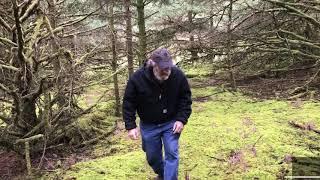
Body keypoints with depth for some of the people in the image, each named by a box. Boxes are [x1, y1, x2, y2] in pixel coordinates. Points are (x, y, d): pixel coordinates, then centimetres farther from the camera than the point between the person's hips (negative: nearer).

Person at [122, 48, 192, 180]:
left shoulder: (178, 75, -18)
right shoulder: (137, 78, -23)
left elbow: (186, 98, -5)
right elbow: (128, 103, -12)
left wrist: (182, 119, -13)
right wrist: (131, 126, -16)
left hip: (171, 123, 0)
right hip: (148, 126, 1)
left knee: (172, 153, -7)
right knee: (152, 156, 14)